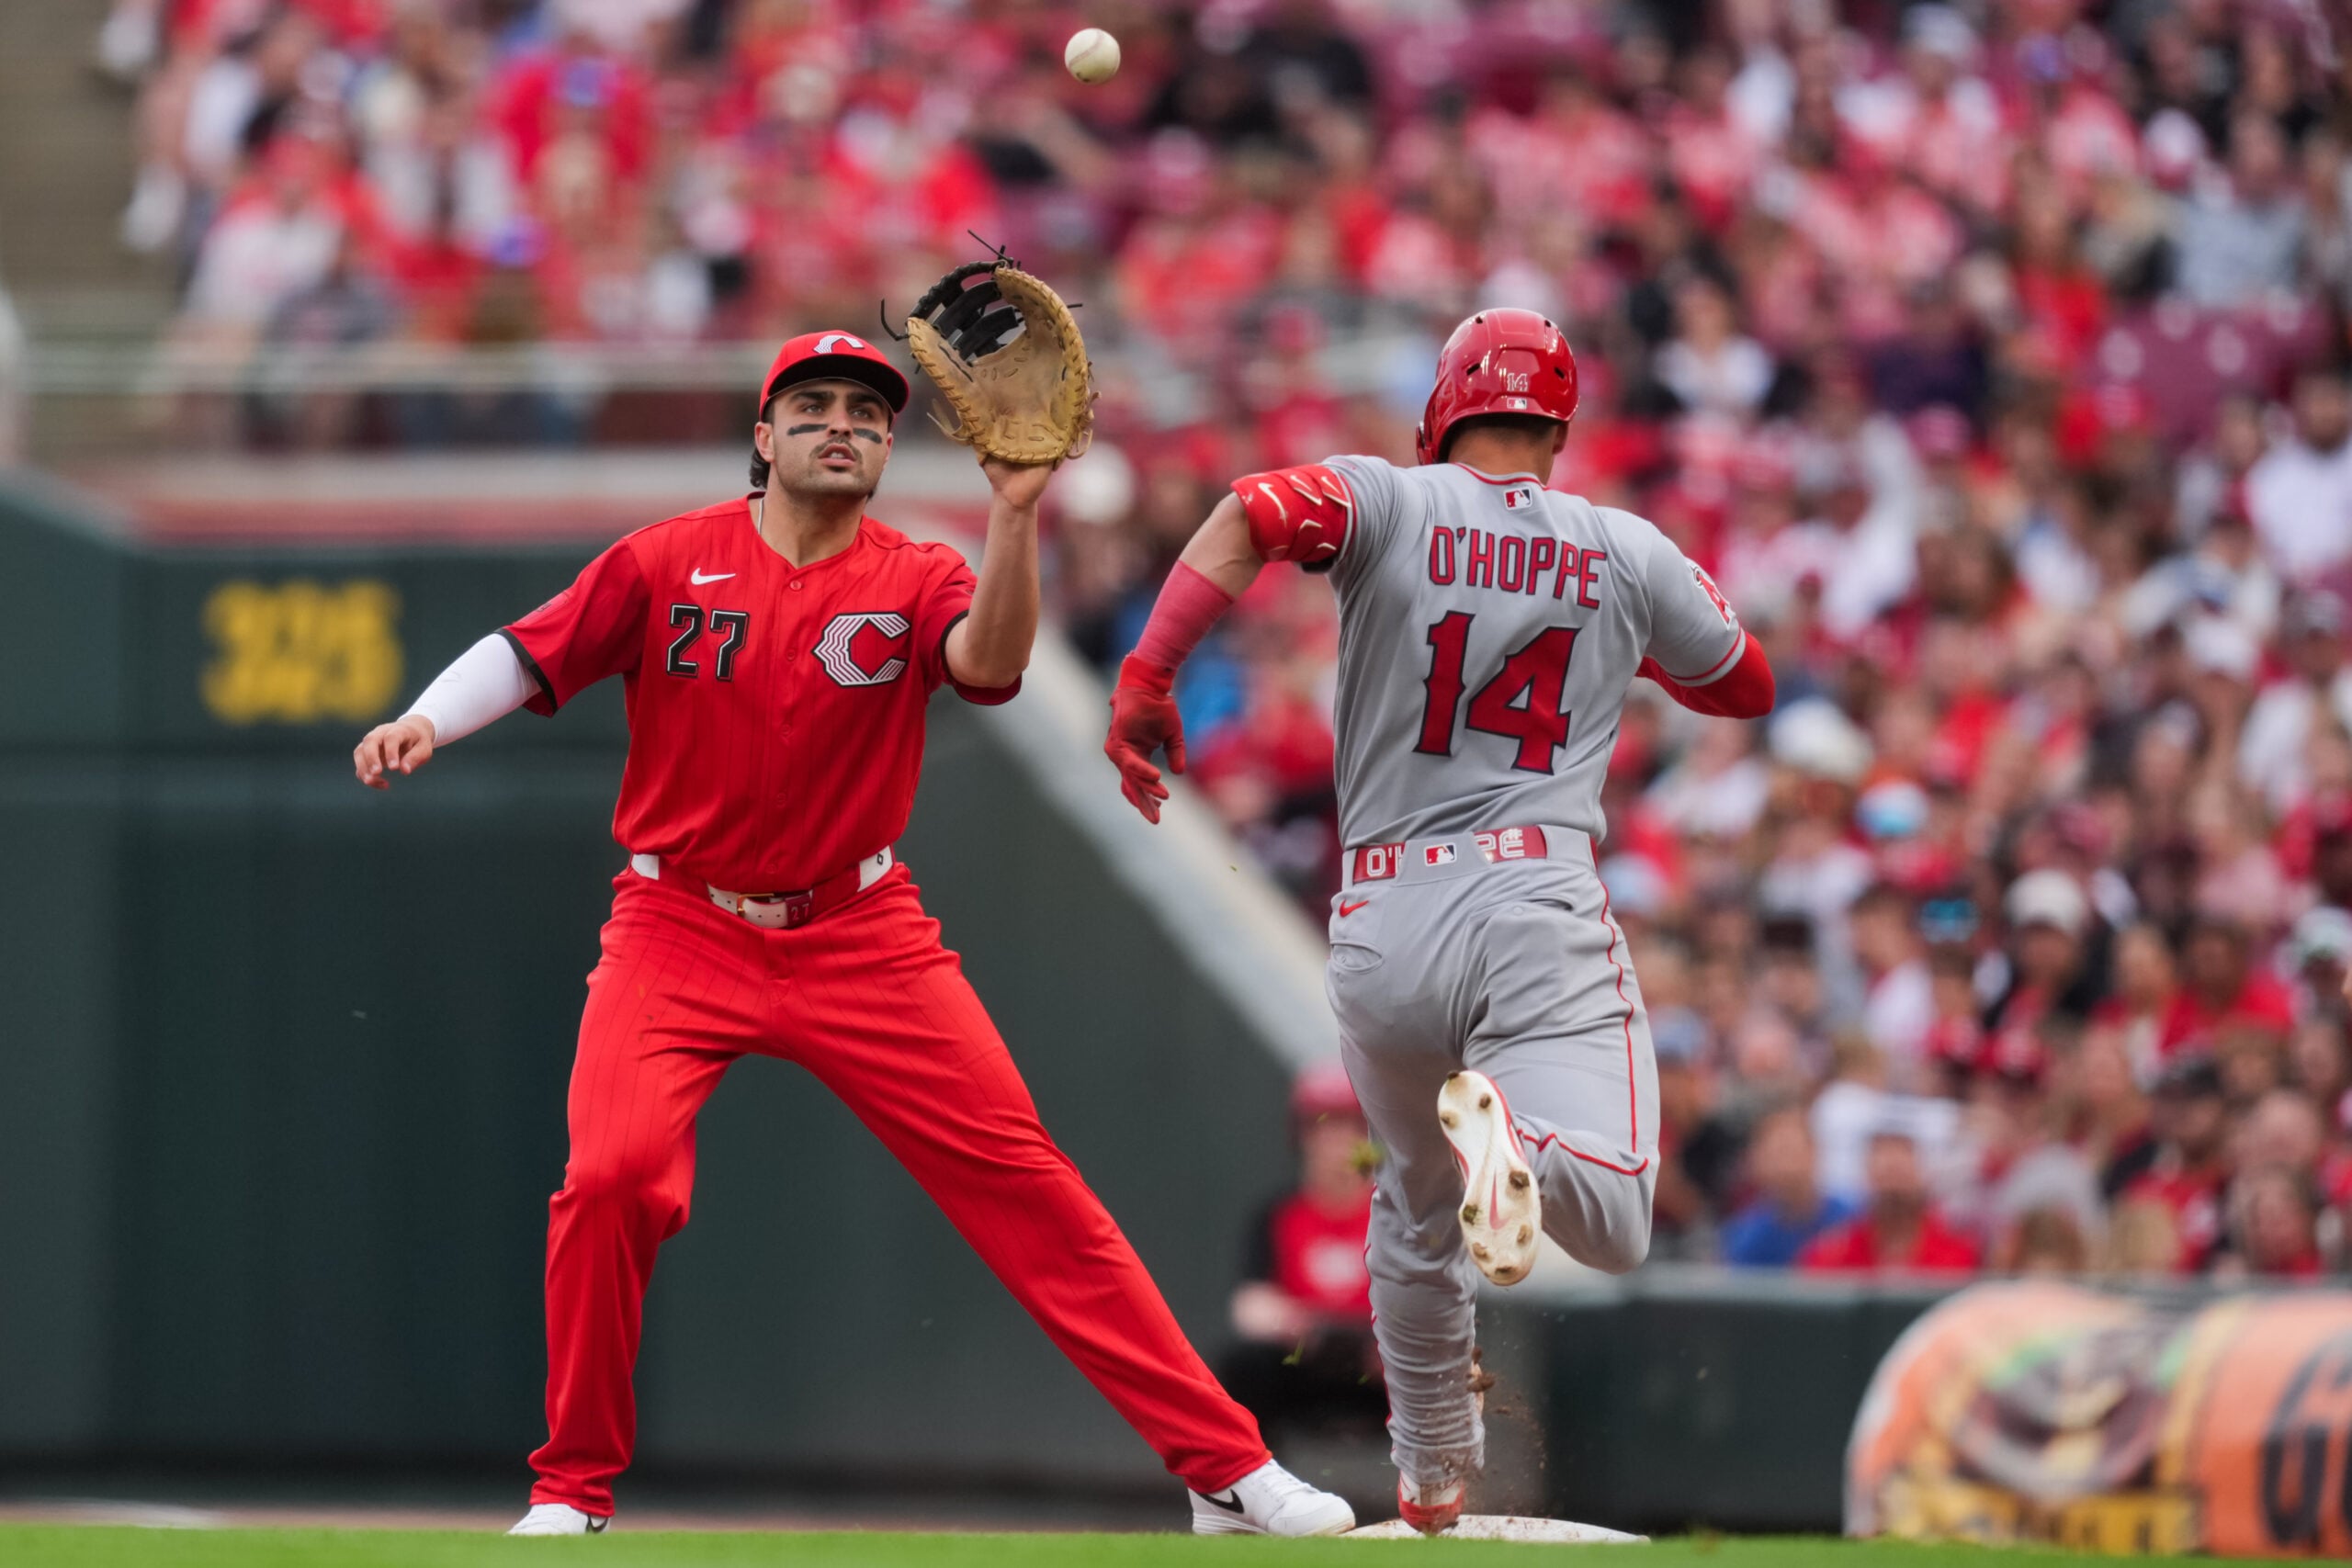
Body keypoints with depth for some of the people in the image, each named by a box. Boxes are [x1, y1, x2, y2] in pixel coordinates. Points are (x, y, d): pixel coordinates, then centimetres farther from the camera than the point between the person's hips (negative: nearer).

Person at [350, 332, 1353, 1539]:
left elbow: (990, 663, -22)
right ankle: (574, 1491, -1)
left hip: (859, 936, 1)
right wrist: (426, 720, -21)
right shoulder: (668, 563, -1)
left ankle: (1223, 1467, 0)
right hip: (680, 932, -1)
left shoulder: (914, 581, -1)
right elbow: (528, 658, -2)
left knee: (1025, 1184, -4)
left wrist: (1014, 510, -35)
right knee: (613, 1177, -22)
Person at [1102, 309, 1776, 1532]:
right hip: (1539, 909, -2)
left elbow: (1252, 516, -17)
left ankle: (1431, 1481, 27)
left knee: (1419, 1211, 25)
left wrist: (1146, 675, -16)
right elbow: (1746, 686, 28)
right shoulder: (1629, 552, 11)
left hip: (1380, 930, 2)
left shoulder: (1388, 503, 5)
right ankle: (1518, 1140, -45)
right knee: (1611, 1228, -15)